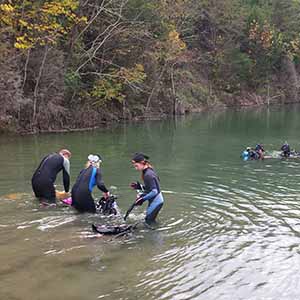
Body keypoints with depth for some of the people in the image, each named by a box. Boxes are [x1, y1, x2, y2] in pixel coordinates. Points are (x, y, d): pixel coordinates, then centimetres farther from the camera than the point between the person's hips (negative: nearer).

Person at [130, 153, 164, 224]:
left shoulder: (148, 175, -23)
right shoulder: (148, 171, 7)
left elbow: (154, 191, -25)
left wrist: (143, 199, -21)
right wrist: (139, 187, 6)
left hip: (155, 201, -10)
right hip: (156, 201, 10)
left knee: (149, 221, -5)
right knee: (150, 220, 16)